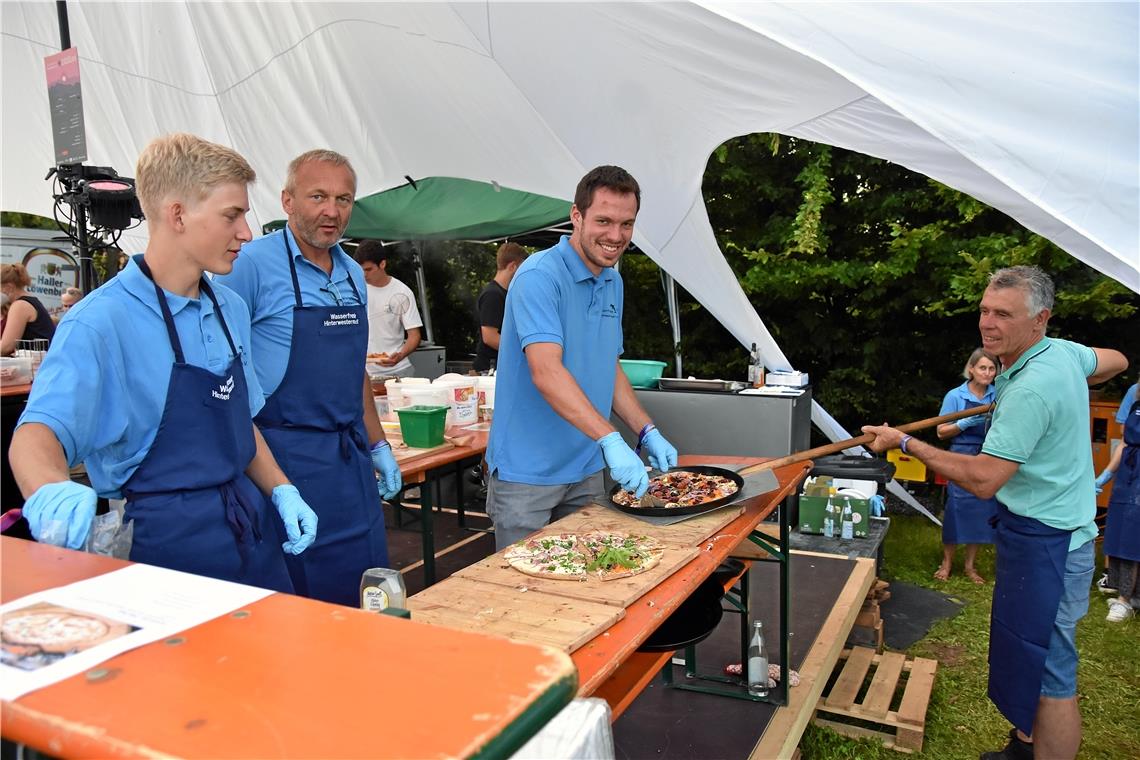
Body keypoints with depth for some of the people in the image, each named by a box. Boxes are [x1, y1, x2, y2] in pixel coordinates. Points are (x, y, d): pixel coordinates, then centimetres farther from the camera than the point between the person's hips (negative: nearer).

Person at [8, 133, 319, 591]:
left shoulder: (232, 310, 7)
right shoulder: (102, 322, -15)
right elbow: (37, 433, -24)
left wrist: (282, 492, 2)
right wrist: (51, 493, -45)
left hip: (251, 531, 7)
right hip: (166, 543, -6)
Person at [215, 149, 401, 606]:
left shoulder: (353, 274, 10)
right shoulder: (254, 264, -12)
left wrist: (377, 446, 17)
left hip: (352, 455, 7)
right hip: (288, 456, -7)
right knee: (303, 593, 6)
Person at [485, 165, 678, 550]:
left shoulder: (613, 283, 9)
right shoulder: (540, 276, -18)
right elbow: (545, 372, -30)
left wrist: (647, 432, 5)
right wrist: (610, 439, -38)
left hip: (586, 469, 8)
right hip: (527, 473, -8)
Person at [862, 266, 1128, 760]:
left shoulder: (1030, 389, -27)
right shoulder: (1062, 351, 3)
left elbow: (983, 480, -27)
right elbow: (1116, 361, 25)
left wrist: (905, 443, -20)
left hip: (1043, 543, -11)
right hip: (1047, 531, 11)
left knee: (1048, 672, 0)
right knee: (1028, 656, 22)